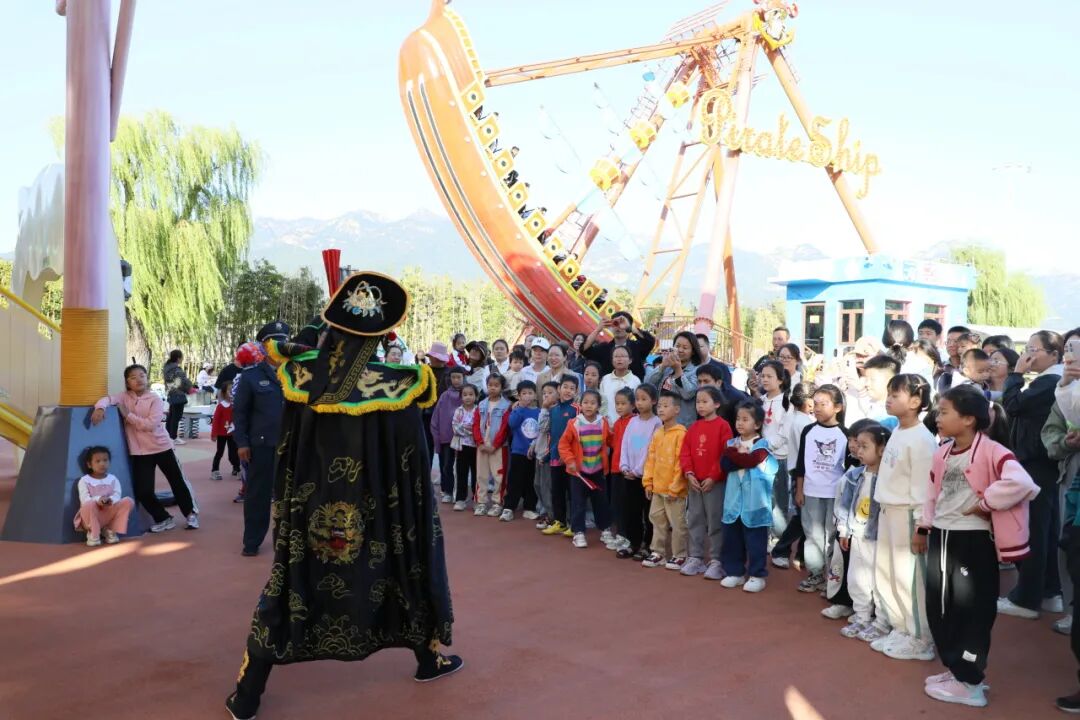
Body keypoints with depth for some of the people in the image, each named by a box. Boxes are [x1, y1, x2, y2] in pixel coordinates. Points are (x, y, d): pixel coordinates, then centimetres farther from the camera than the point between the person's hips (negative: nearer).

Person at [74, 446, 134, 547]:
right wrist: (97, 500, -37)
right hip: (93, 516, -3)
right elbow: (85, 499, -15)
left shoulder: (113, 479, 8)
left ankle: (110, 530, -5)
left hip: (110, 513, 3)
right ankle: (93, 533, -11)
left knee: (128, 501, -21)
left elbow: (117, 495, -7)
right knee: (89, 504, -38)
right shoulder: (84, 480, -2)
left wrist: (111, 500, -32)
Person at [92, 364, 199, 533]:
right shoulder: (125, 397, -1)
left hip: (162, 447, -2)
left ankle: (190, 513, 28)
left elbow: (151, 424, -20)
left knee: (177, 482, 8)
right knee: (142, 490, -3)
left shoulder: (155, 399, -8)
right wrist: (100, 407, -39)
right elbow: (108, 399, -18)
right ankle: (164, 519, 18)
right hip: (140, 452, 2)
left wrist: (128, 415, -21)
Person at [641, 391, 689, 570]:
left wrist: (674, 487, -16)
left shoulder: (681, 433, -15)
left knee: (677, 524, 3)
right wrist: (648, 482, 7)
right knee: (657, 521, 14)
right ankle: (658, 553, 25)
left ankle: (679, 556, 14)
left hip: (674, 490, -7)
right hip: (657, 488, 8)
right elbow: (651, 459, 12)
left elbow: (681, 462, -17)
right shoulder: (657, 434, 9)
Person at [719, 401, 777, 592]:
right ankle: (735, 572, 22)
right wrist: (741, 455, -19)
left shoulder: (762, 444, -5)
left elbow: (752, 460, -21)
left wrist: (732, 453, -9)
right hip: (734, 499, 5)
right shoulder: (732, 442, 9)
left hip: (754, 502, -5)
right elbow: (726, 463, -6)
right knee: (732, 538, 11)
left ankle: (757, 575, 11)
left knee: (755, 540, 2)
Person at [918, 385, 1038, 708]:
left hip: (973, 541, -8)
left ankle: (969, 681, 14)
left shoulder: (991, 451, -16)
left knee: (972, 611, 3)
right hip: (941, 538, 8)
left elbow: (1020, 482, -33)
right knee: (938, 608, 14)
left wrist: (985, 503, -23)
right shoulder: (942, 454, 8)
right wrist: (923, 529, 19)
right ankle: (954, 667, 29)